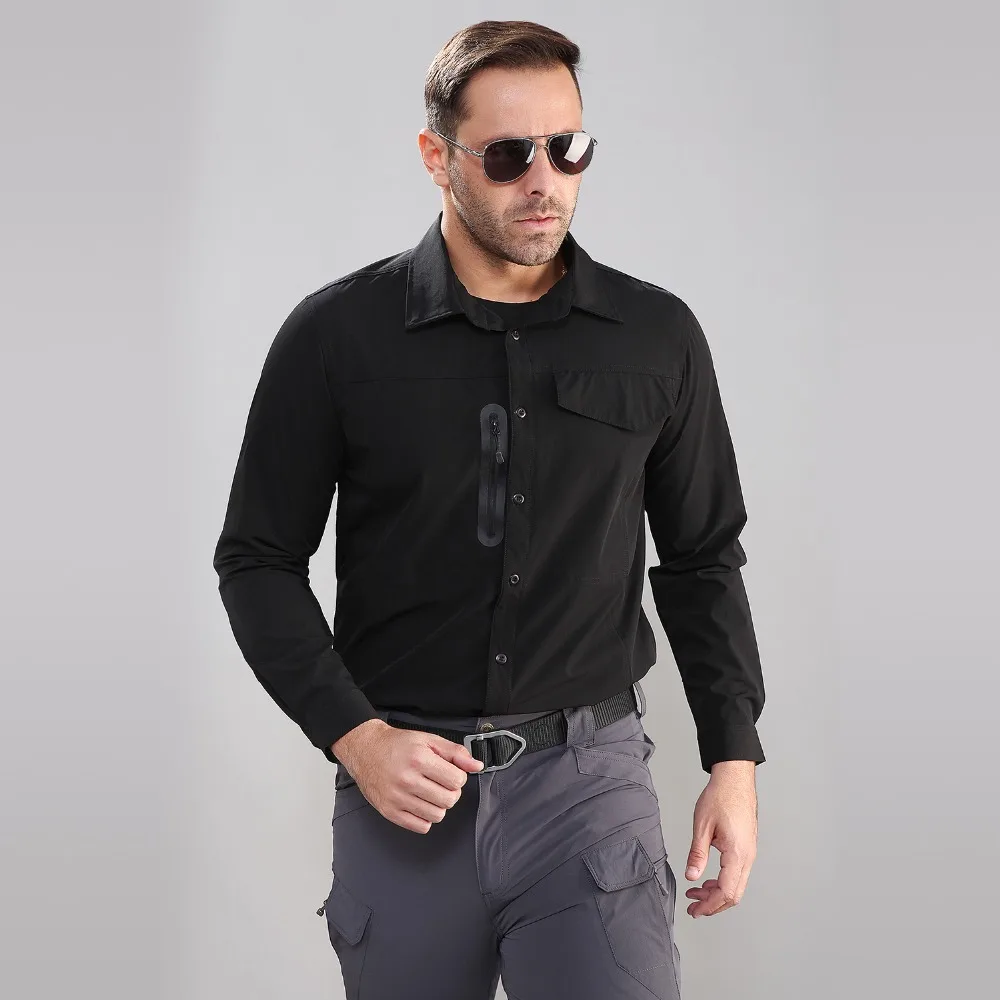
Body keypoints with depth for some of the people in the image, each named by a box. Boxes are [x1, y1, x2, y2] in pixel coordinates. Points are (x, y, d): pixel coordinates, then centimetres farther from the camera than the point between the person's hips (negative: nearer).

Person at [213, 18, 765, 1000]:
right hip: (401, 779, 0)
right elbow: (259, 560, 2)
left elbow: (702, 560, 11)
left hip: (590, 772, 0)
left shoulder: (659, 338, 2)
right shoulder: (336, 335, -2)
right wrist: (355, 735, -9)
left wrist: (733, 759, 6)